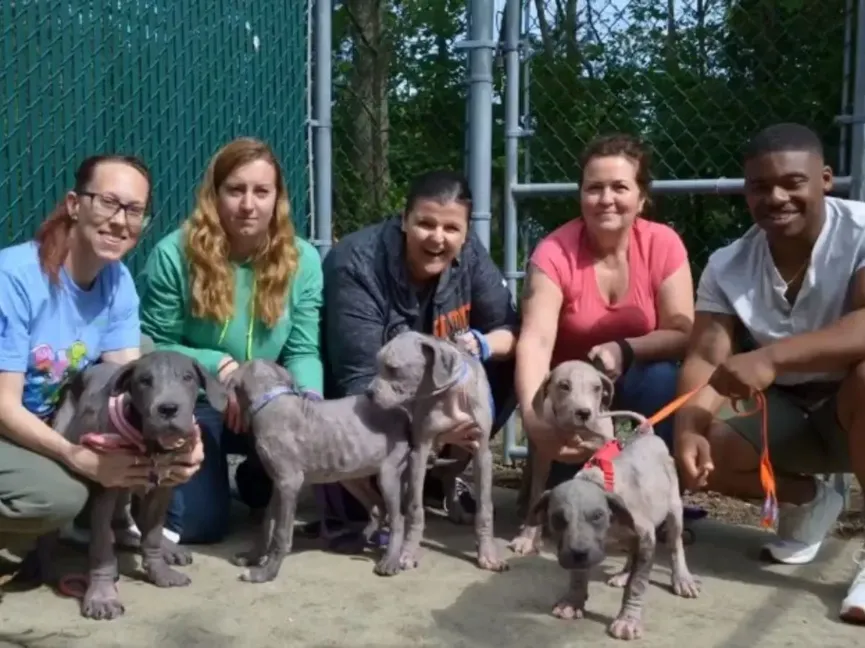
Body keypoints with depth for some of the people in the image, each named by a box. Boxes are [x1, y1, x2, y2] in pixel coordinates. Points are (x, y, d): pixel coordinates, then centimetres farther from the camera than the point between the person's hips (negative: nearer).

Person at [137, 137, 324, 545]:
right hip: (191, 402, -2)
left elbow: (303, 352, -8)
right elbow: (154, 348, -9)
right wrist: (218, 366, -24)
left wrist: (310, 399, -29)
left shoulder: (303, 260, -7)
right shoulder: (174, 255, -14)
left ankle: (256, 481, 8)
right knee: (200, 524, -15)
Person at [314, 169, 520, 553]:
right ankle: (356, 507, -5)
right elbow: (359, 378, -33)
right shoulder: (357, 265, -28)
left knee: (507, 368, -15)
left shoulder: (470, 255, -12)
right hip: (372, 400, -5)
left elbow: (510, 329, -7)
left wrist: (483, 344, -32)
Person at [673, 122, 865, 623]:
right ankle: (809, 501, 11)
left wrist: (771, 358, -47)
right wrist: (688, 429, -37)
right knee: (703, 452, -18)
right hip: (787, 414, 4)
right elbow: (707, 359, -17)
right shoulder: (728, 266, -8)